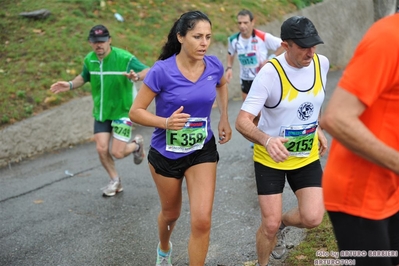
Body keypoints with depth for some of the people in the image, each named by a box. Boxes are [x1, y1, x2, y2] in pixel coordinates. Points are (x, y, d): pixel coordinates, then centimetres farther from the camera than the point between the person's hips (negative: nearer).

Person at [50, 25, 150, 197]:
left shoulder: (124, 58, -19)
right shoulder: (89, 60, -1)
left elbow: (147, 72, -22)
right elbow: (84, 77, 18)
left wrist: (137, 76, -44)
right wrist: (70, 85, 0)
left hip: (122, 111, -5)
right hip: (101, 112, 5)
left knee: (117, 153, -8)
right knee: (101, 149, -3)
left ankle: (136, 144, 28)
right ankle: (115, 181, 22)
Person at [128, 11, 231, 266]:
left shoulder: (214, 66, -11)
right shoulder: (162, 71, -23)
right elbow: (136, 112, -17)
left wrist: (224, 118, 6)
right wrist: (166, 122, -34)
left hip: (202, 151, 2)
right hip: (166, 153, -2)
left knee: (202, 220, -10)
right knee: (171, 213, 21)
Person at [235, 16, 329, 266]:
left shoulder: (321, 63, -8)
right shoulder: (269, 74, -25)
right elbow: (242, 121, -30)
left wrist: (318, 129, 12)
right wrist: (267, 140, -47)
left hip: (307, 156, 4)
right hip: (271, 159, -4)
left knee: (313, 218, -7)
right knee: (270, 225, 0)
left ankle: (283, 222, 28)